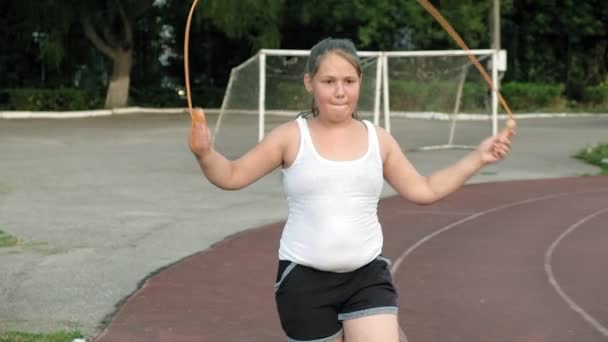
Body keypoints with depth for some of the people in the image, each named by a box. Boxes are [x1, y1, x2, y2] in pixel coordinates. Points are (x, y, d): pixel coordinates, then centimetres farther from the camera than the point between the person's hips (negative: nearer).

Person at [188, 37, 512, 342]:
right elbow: (233, 176, -3)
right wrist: (205, 153, -24)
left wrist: (477, 158, 9)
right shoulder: (291, 137, -4)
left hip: (368, 277, 2)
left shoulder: (378, 140, 5)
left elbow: (424, 190, 14)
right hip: (304, 279, -2)